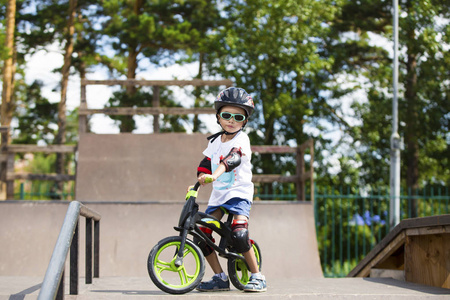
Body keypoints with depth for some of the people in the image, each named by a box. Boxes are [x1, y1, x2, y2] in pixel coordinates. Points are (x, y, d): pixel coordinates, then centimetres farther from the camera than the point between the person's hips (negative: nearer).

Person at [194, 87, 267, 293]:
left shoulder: (241, 139, -10)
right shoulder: (214, 142, 11)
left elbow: (232, 158, -28)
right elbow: (205, 165, 14)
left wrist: (214, 175, -44)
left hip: (239, 193, -7)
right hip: (218, 194, 7)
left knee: (239, 234, -25)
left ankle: (258, 277, -11)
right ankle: (220, 278, 9)